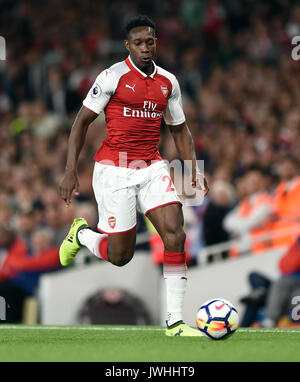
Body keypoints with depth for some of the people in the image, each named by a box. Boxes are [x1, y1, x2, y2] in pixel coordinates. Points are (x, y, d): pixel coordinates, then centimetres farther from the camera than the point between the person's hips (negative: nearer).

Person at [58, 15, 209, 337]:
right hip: (114, 171, -4)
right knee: (120, 256, -1)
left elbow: (179, 129, 19)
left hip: (152, 168, 4)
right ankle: (81, 234, 34)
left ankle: (174, 321, -10)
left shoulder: (168, 82, 7)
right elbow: (82, 121, -4)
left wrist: (194, 170, 6)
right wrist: (70, 171, -10)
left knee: (175, 234, -15)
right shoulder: (113, 77, -8)